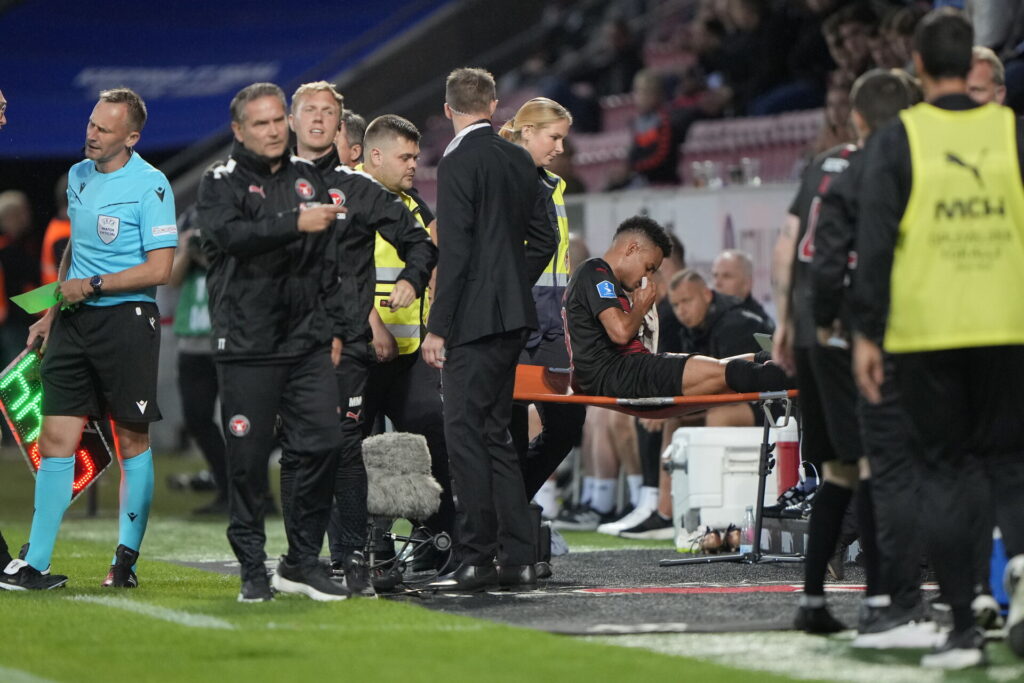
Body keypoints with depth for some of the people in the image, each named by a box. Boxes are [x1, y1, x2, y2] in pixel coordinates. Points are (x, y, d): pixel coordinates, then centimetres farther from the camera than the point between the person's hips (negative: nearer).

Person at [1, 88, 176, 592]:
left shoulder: (149, 185, -10)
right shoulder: (78, 175, 12)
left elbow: (159, 268, -14)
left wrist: (92, 285, -12)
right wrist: (52, 312, 22)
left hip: (126, 319, -6)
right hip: (74, 322, 6)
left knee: (132, 441, 3)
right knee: (56, 440, 1)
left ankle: (127, 558, 10)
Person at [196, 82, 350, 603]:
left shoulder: (307, 178, 15)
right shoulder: (220, 182, 1)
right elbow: (228, 233, -21)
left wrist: (333, 327, 15)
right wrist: (295, 224, -29)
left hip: (308, 343, 4)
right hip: (246, 344, -4)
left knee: (323, 443, -4)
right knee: (248, 456, -1)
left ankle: (302, 563, 8)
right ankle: (252, 569, 8)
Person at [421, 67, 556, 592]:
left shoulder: (458, 163, -12)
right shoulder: (520, 161, 11)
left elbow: (454, 251, -16)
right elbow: (543, 240, 15)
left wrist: (437, 328, -14)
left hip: (474, 319, -8)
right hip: (514, 317, 8)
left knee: (466, 435, -5)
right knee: (495, 435, 13)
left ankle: (476, 560, -6)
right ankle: (518, 559, 12)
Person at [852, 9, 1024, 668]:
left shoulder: (898, 140, -2)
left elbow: (874, 243, -5)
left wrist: (867, 335, -1)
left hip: (927, 334, -1)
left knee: (944, 471, 7)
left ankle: (963, 626, 5)